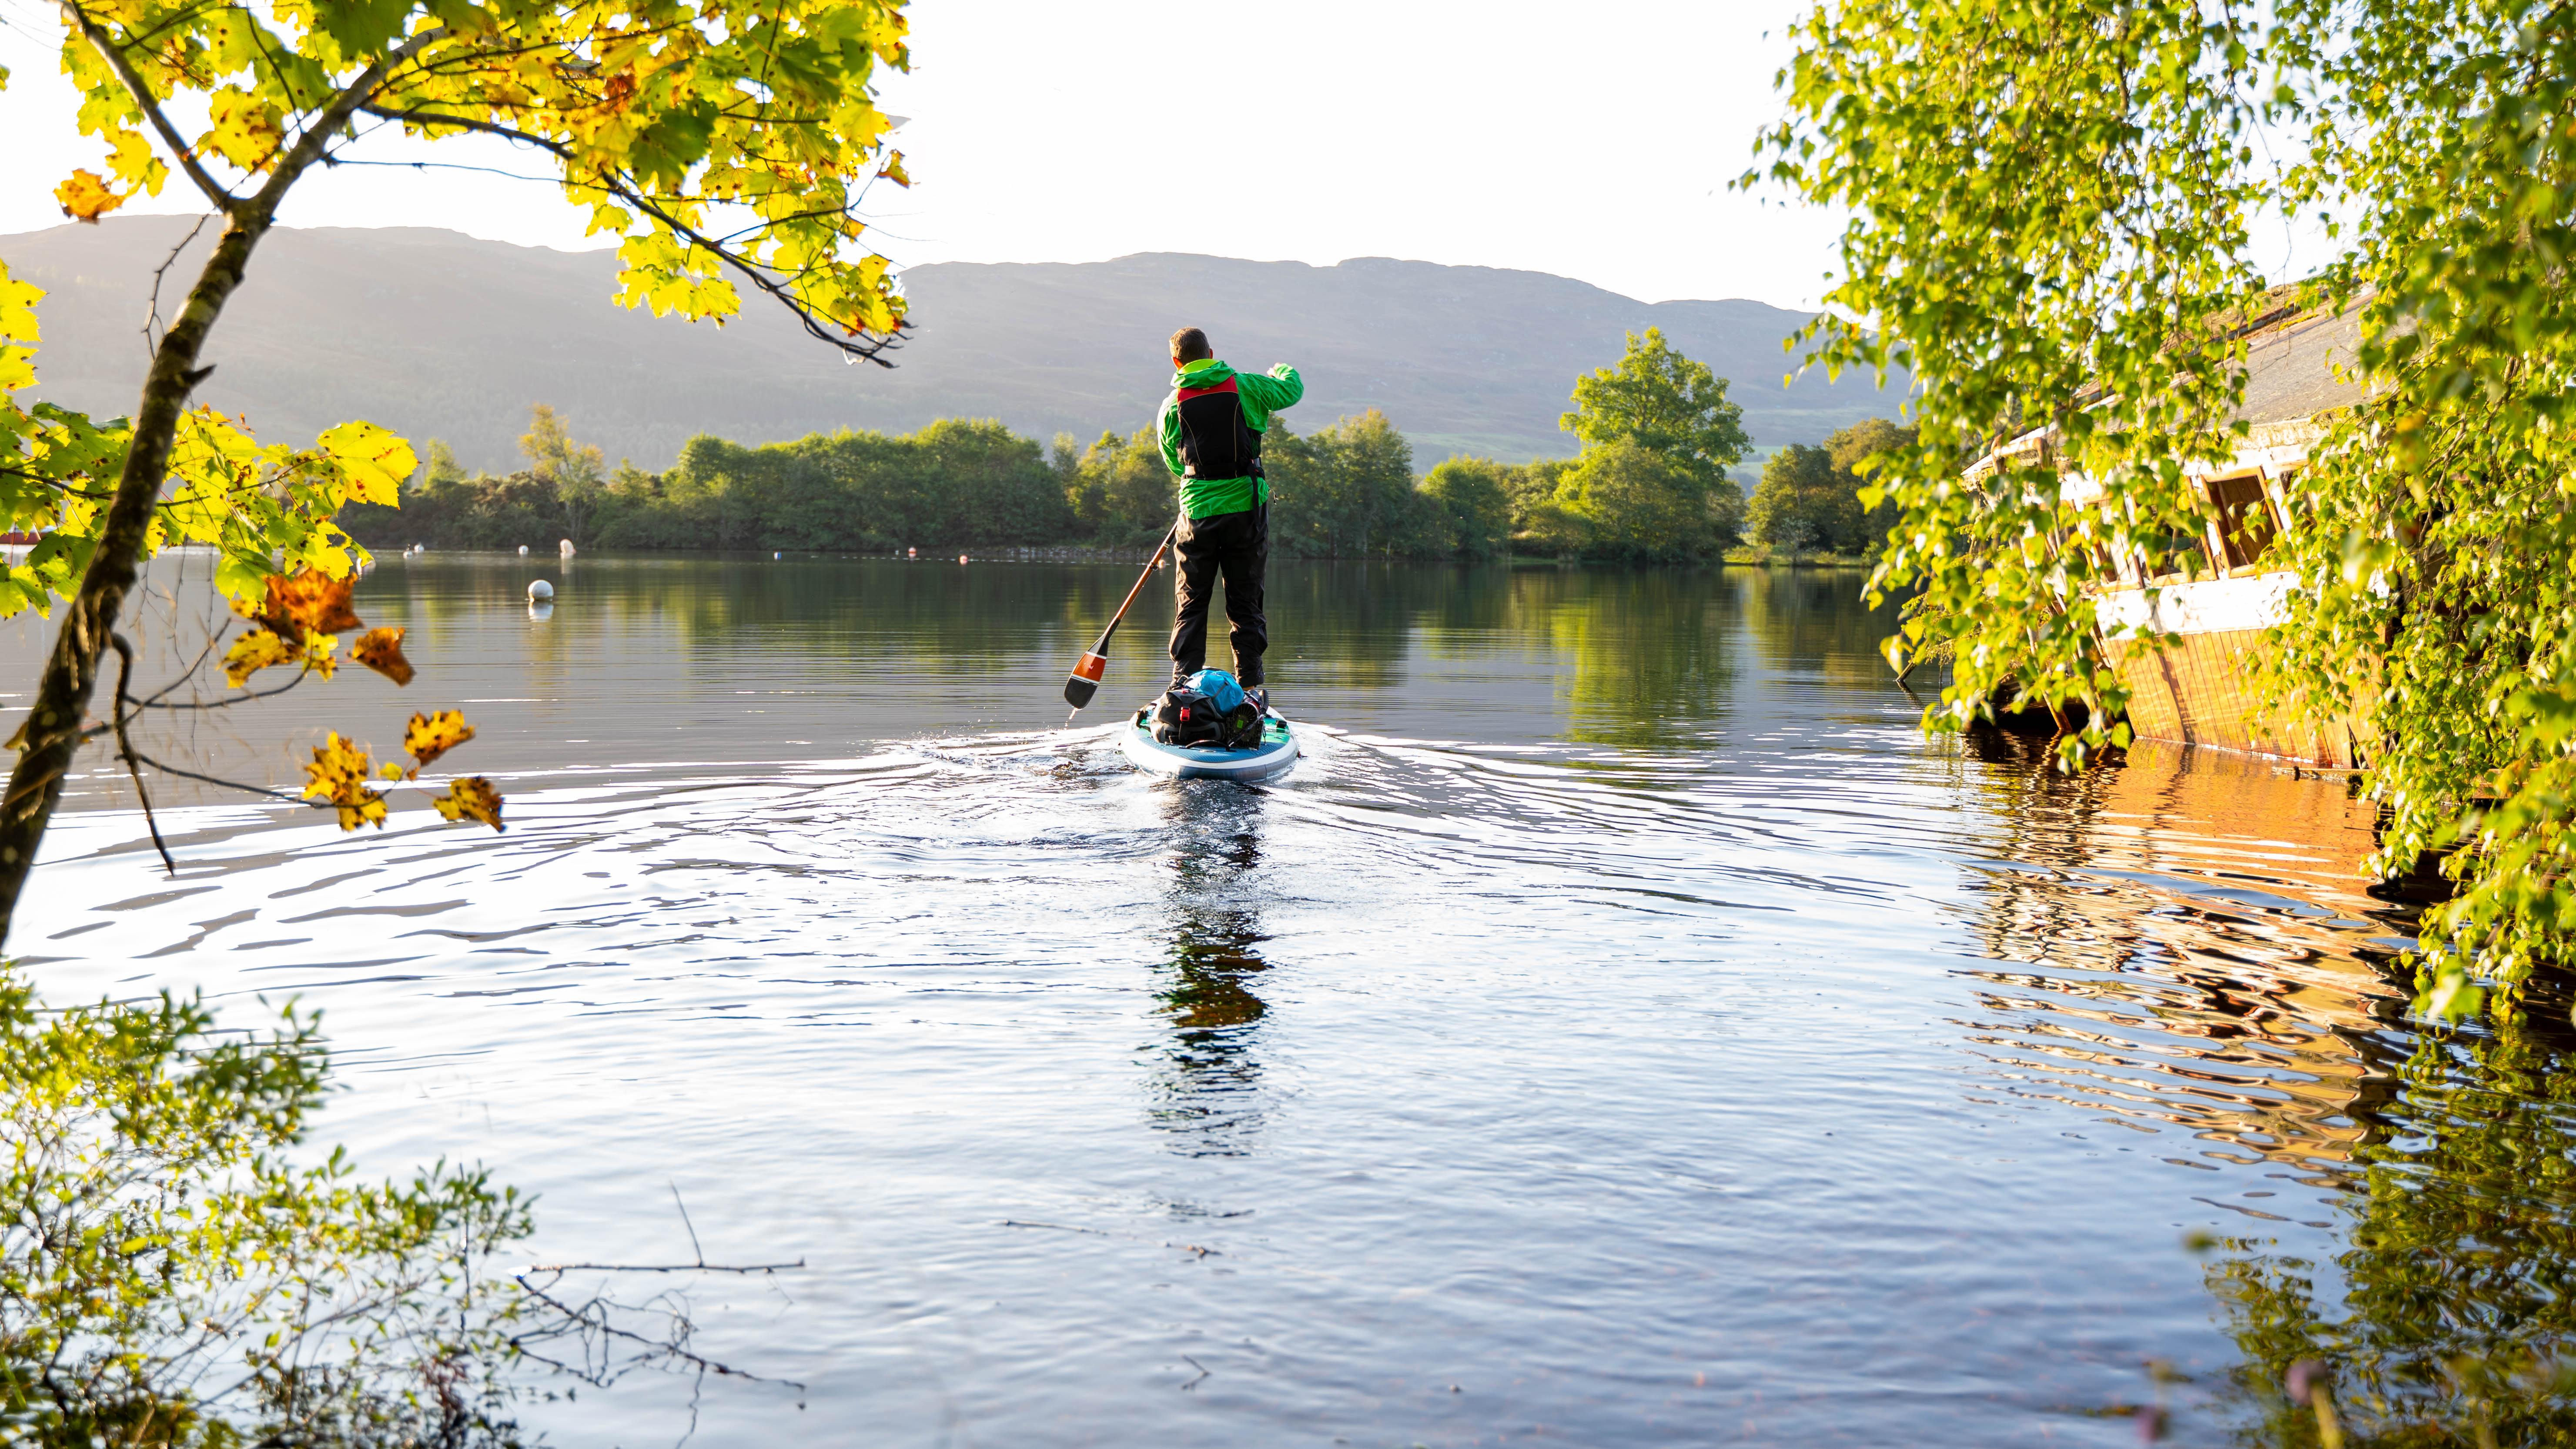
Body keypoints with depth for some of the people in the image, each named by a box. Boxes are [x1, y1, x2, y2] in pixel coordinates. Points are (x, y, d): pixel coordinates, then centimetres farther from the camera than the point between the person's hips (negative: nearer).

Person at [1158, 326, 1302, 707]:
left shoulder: (1171, 406, 2)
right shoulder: (1246, 386, 0)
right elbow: (1292, 390, 16)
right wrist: (1283, 370, 38)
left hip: (1198, 511, 0)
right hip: (1247, 509, 0)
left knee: (1191, 604, 9)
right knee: (1245, 603, 8)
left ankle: (1184, 684, 3)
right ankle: (1251, 686, 7)